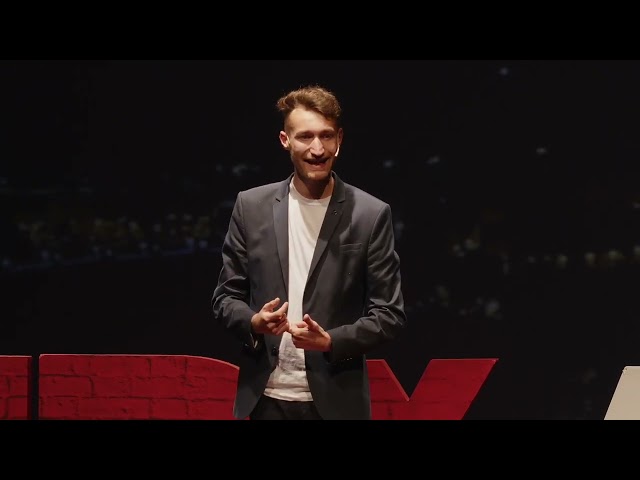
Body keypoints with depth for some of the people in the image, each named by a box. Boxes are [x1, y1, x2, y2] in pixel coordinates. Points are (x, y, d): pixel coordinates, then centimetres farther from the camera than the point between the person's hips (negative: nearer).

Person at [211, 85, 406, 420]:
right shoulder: (251, 206, 5)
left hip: (336, 401, -2)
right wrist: (254, 322, -12)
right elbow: (225, 297, 9)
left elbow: (389, 314, -1)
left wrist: (332, 341, -16)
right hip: (266, 397, 2)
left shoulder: (371, 215, -1)